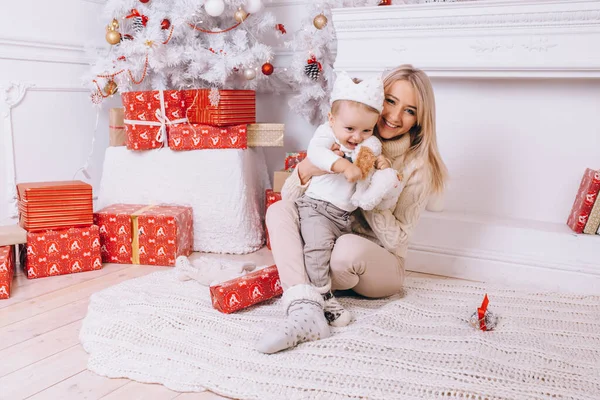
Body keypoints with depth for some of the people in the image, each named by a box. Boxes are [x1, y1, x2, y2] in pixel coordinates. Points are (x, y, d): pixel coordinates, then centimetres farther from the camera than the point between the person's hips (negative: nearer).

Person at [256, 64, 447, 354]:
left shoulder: (418, 167, -9)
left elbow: (397, 241, -12)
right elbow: (289, 197, -4)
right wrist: (306, 170, -27)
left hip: (380, 263, -4)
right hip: (326, 243, 4)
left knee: (348, 247, -37)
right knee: (278, 210, -19)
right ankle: (306, 311, -35)